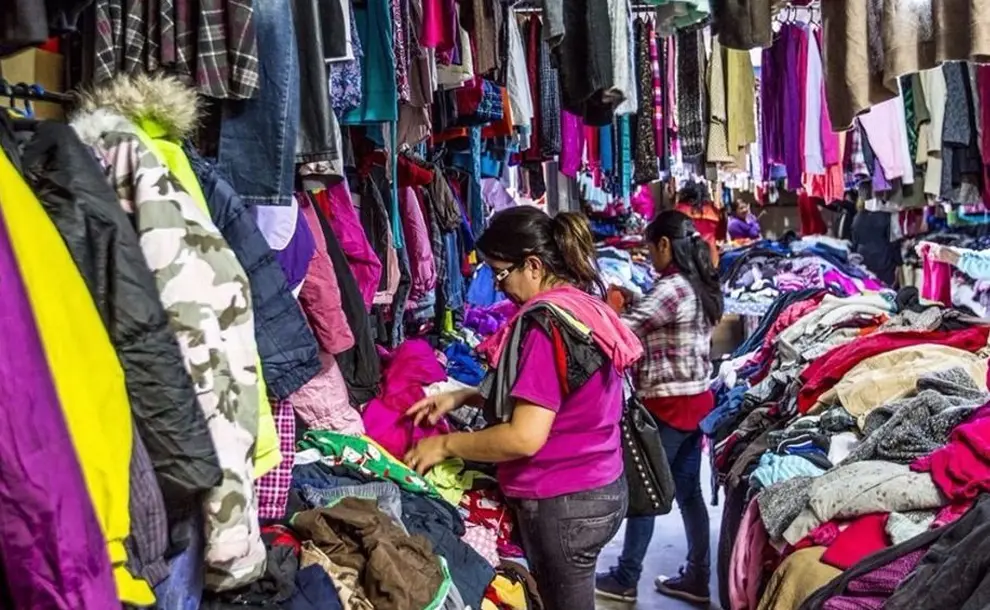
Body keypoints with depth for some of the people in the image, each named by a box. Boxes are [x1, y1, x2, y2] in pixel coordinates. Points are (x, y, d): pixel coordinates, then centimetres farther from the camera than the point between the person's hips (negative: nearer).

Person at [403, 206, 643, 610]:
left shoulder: (548, 323, -23)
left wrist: (445, 445, -13)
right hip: (601, 489, 9)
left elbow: (525, 437, -26)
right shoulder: (586, 307, 5)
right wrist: (463, 397, 9)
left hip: (563, 503, -9)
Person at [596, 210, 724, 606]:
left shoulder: (672, 288, -20)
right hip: (694, 399, 9)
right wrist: (632, 304, 8)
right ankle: (697, 578, 25)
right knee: (688, 491, 15)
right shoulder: (699, 285, 8)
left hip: (668, 404, -9)